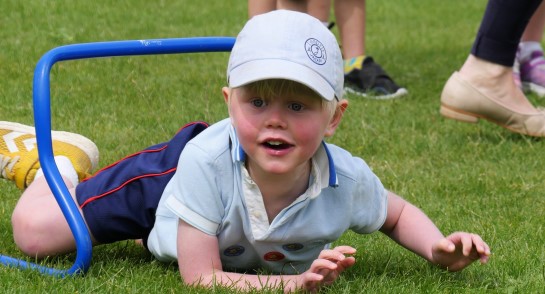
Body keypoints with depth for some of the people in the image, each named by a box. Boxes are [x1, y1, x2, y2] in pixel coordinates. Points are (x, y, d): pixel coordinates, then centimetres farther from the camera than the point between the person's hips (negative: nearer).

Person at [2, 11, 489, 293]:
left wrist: (440, 249, -33)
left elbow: (398, 214, -12)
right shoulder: (208, 162, -46)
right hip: (167, 176, -4)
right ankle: (61, 158, 24)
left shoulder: (346, 179, -37)